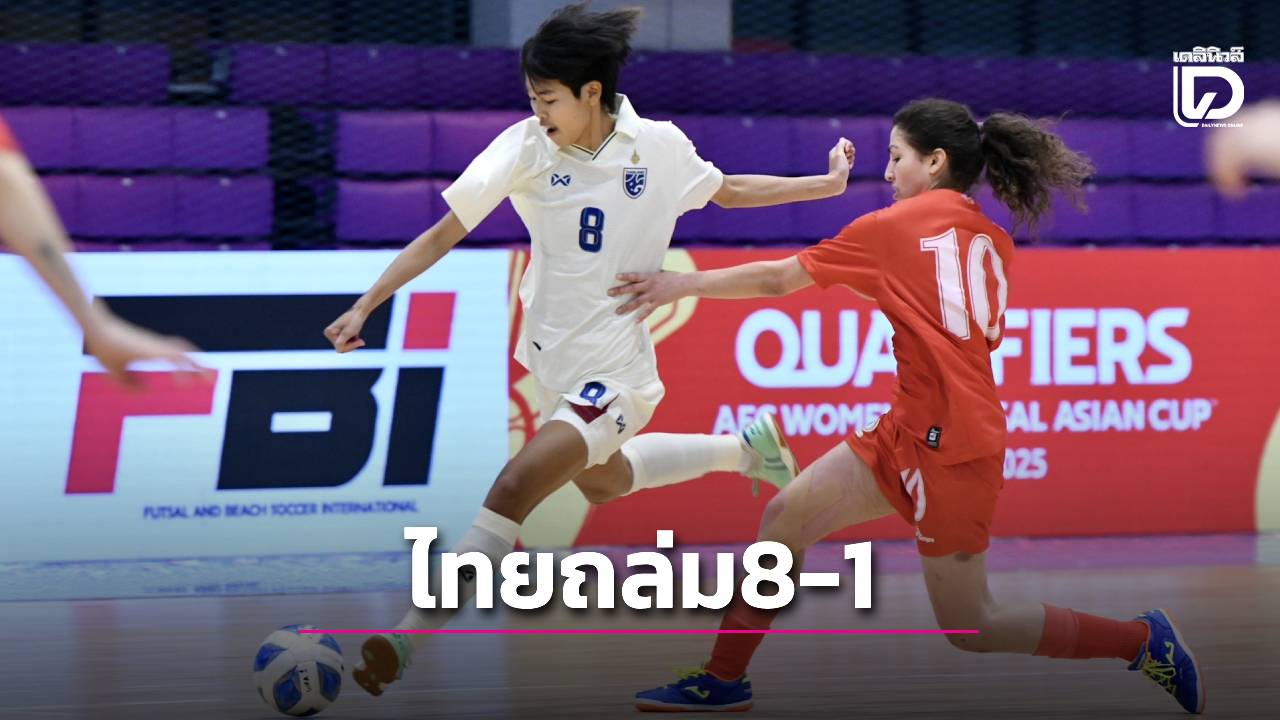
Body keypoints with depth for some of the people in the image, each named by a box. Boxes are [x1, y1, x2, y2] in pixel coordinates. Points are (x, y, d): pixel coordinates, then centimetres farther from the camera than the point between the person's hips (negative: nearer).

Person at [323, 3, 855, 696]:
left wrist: (827, 184, 13)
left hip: (614, 376, -5)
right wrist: (365, 305, -22)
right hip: (554, 366, 5)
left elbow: (728, 190, 12)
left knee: (513, 488, -23)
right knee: (601, 481, 30)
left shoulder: (660, 146, -10)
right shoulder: (527, 147, -12)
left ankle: (405, 639, -21)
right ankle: (743, 448, 54)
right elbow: (442, 233, -13)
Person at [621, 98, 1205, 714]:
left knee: (969, 627, -1)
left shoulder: (897, 225, -10)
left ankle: (1143, 640, 7)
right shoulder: (991, 240, 10)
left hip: (947, 445, -9)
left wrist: (684, 284, 7)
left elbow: (780, 278, -3)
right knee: (786, 516, 7)